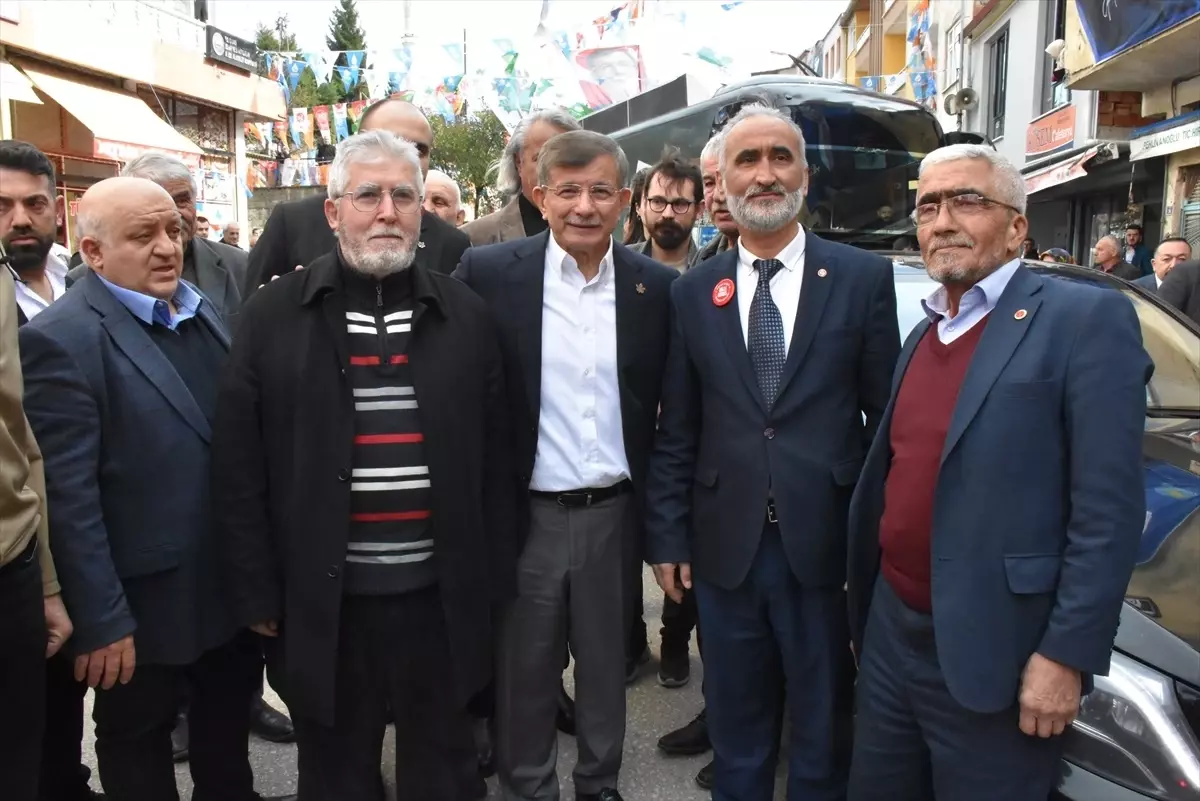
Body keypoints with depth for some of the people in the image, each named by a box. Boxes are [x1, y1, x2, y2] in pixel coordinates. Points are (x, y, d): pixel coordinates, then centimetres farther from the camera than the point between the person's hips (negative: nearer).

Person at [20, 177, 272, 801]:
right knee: (139, 748, 18)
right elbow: (68, 498, -20)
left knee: (228, 733, 24)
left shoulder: (202, 311, 5)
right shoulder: (60, 340, -18)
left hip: (235, 586, 6)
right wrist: (101, 623, -18)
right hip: (146, 604, -6)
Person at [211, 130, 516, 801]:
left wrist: (494, 580, 4)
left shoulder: (465, 315, 2)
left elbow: (494, 454, 4)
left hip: (441, 592, 1)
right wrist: (258, 590, -2)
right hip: (324, 597, 0)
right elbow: (241, 464, -1)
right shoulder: (277, 313, -2)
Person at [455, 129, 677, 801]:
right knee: (524, 670, 14)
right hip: (525, 513, -1)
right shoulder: (490, 272, -7)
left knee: (608, 665, 18)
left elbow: (671, 411, 5)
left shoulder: (657, 287, -2)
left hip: (614, 514, 2)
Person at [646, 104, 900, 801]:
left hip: (826, 546, -1)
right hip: (725, 548, 2)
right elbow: (676, 431, 4)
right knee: (735, 731, 19)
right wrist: (668, 536, 1)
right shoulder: (694, 292, 4)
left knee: (824, 733, 17)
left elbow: (888, 417, -2)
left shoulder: (864, 278, -2)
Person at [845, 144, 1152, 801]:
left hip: (991, 656, -6)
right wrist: (864, 608, 13)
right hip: (890, 635, 7)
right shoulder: (922, 334, 12)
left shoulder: (1086, 319, -11)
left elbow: (1108, 511, -16)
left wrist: (1066, 655, -18)